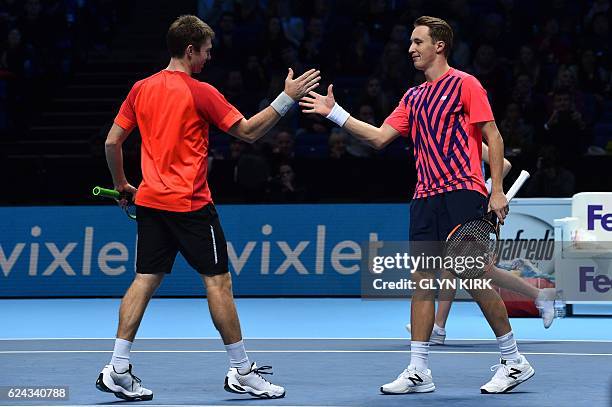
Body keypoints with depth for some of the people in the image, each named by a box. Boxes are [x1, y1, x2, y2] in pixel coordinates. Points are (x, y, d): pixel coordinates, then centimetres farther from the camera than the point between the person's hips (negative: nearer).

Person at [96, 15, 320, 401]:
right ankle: (242, 372, 8)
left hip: (150, 200, 6)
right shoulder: (200, 92, -10)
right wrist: (287, 98, -7)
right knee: (218, 281, 1)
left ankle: (118, 369, 3)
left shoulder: (141, 89, 7)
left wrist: (121, 183, 23)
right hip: (190, 204, -6)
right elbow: (249, 131, -9)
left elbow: (112, 141, 10)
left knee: (146, 279, 8)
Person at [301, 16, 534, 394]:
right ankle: (419, 371, 5)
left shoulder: (465, 84, -1)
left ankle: (515, 361, 3)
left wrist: (498, 190, -11)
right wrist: (334, 112, 9)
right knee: (422, 278, 2)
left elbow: (493, 137, -4)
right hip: (425, 197, 7)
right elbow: (380, 137, 14)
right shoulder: (413, 97, 19)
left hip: (463, 192, -7)